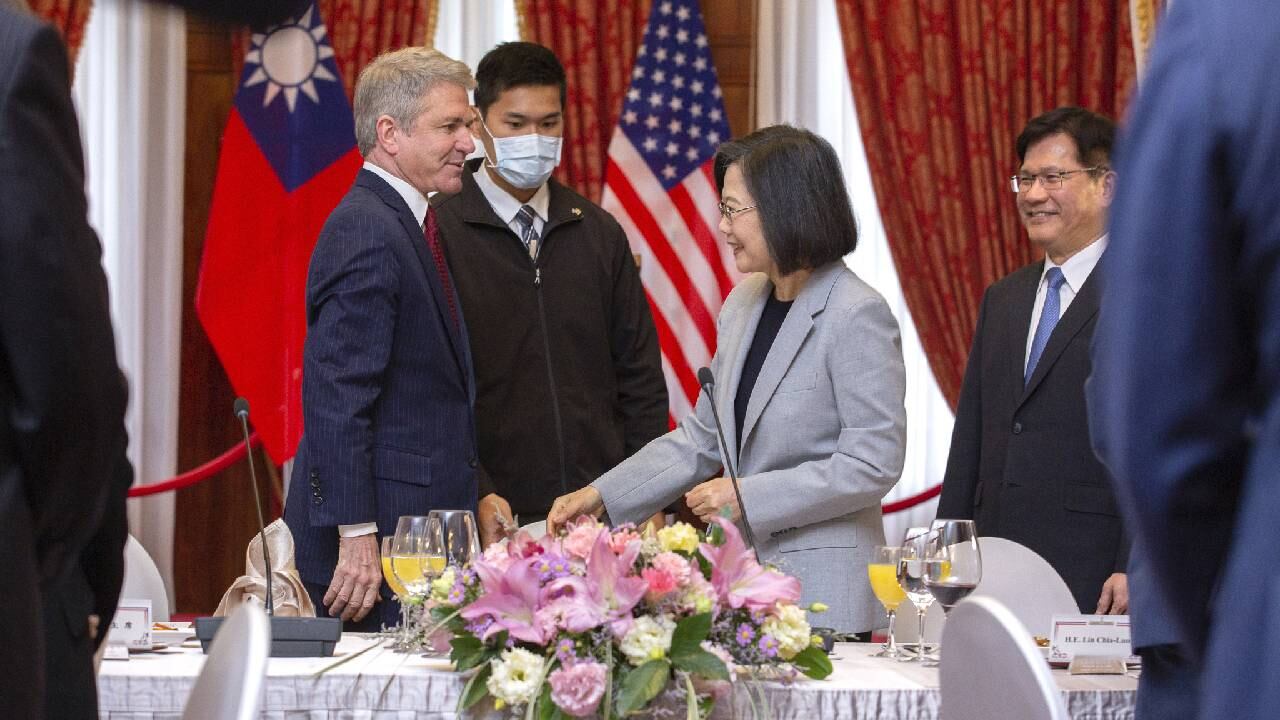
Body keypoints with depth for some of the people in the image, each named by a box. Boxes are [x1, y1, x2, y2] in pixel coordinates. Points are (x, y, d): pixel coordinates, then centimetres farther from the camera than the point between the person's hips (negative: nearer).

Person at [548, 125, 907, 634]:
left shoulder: (857, 316, -13)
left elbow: (873, 464, -15)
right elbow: (701, 439, 17)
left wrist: (748, 497, -15)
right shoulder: (744, 304, 12)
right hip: (744, 579, 7)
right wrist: (601, 496, 8)